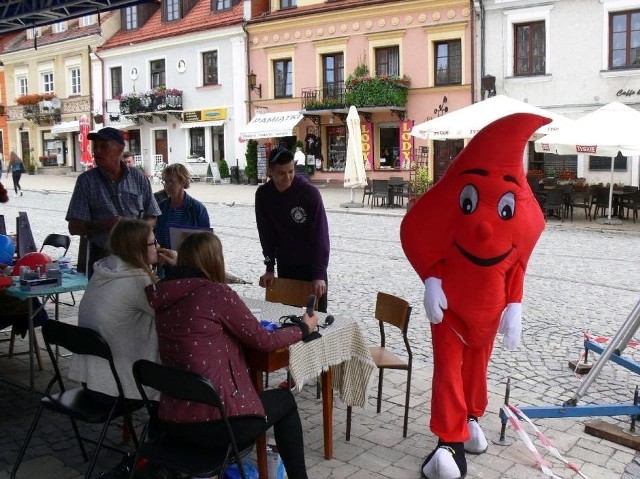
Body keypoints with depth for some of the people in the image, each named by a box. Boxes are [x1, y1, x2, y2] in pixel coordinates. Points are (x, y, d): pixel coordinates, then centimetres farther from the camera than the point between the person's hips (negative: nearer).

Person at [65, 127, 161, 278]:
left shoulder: (138, 177, 5)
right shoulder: (86, 180, 1)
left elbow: (152, 218, 9)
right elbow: (74, 227, -2)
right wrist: (105, 225, -18)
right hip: (102, 256, -1)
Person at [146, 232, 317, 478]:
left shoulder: (162, 296, 5)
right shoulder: (216, 293, -13)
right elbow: (263, 340, -3)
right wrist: (305, 327, 13)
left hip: (173, 420, 7)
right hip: (215, 421, -7)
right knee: (285, 400, 21)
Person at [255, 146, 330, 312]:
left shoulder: (310, 192, -18)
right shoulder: (262, 194, -7)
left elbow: (320, 234, -19)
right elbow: (266, 233, 0)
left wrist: (319, 273, -24)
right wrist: (269, 267, -4)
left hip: (311, 263, -3)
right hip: (284, 264, 3)